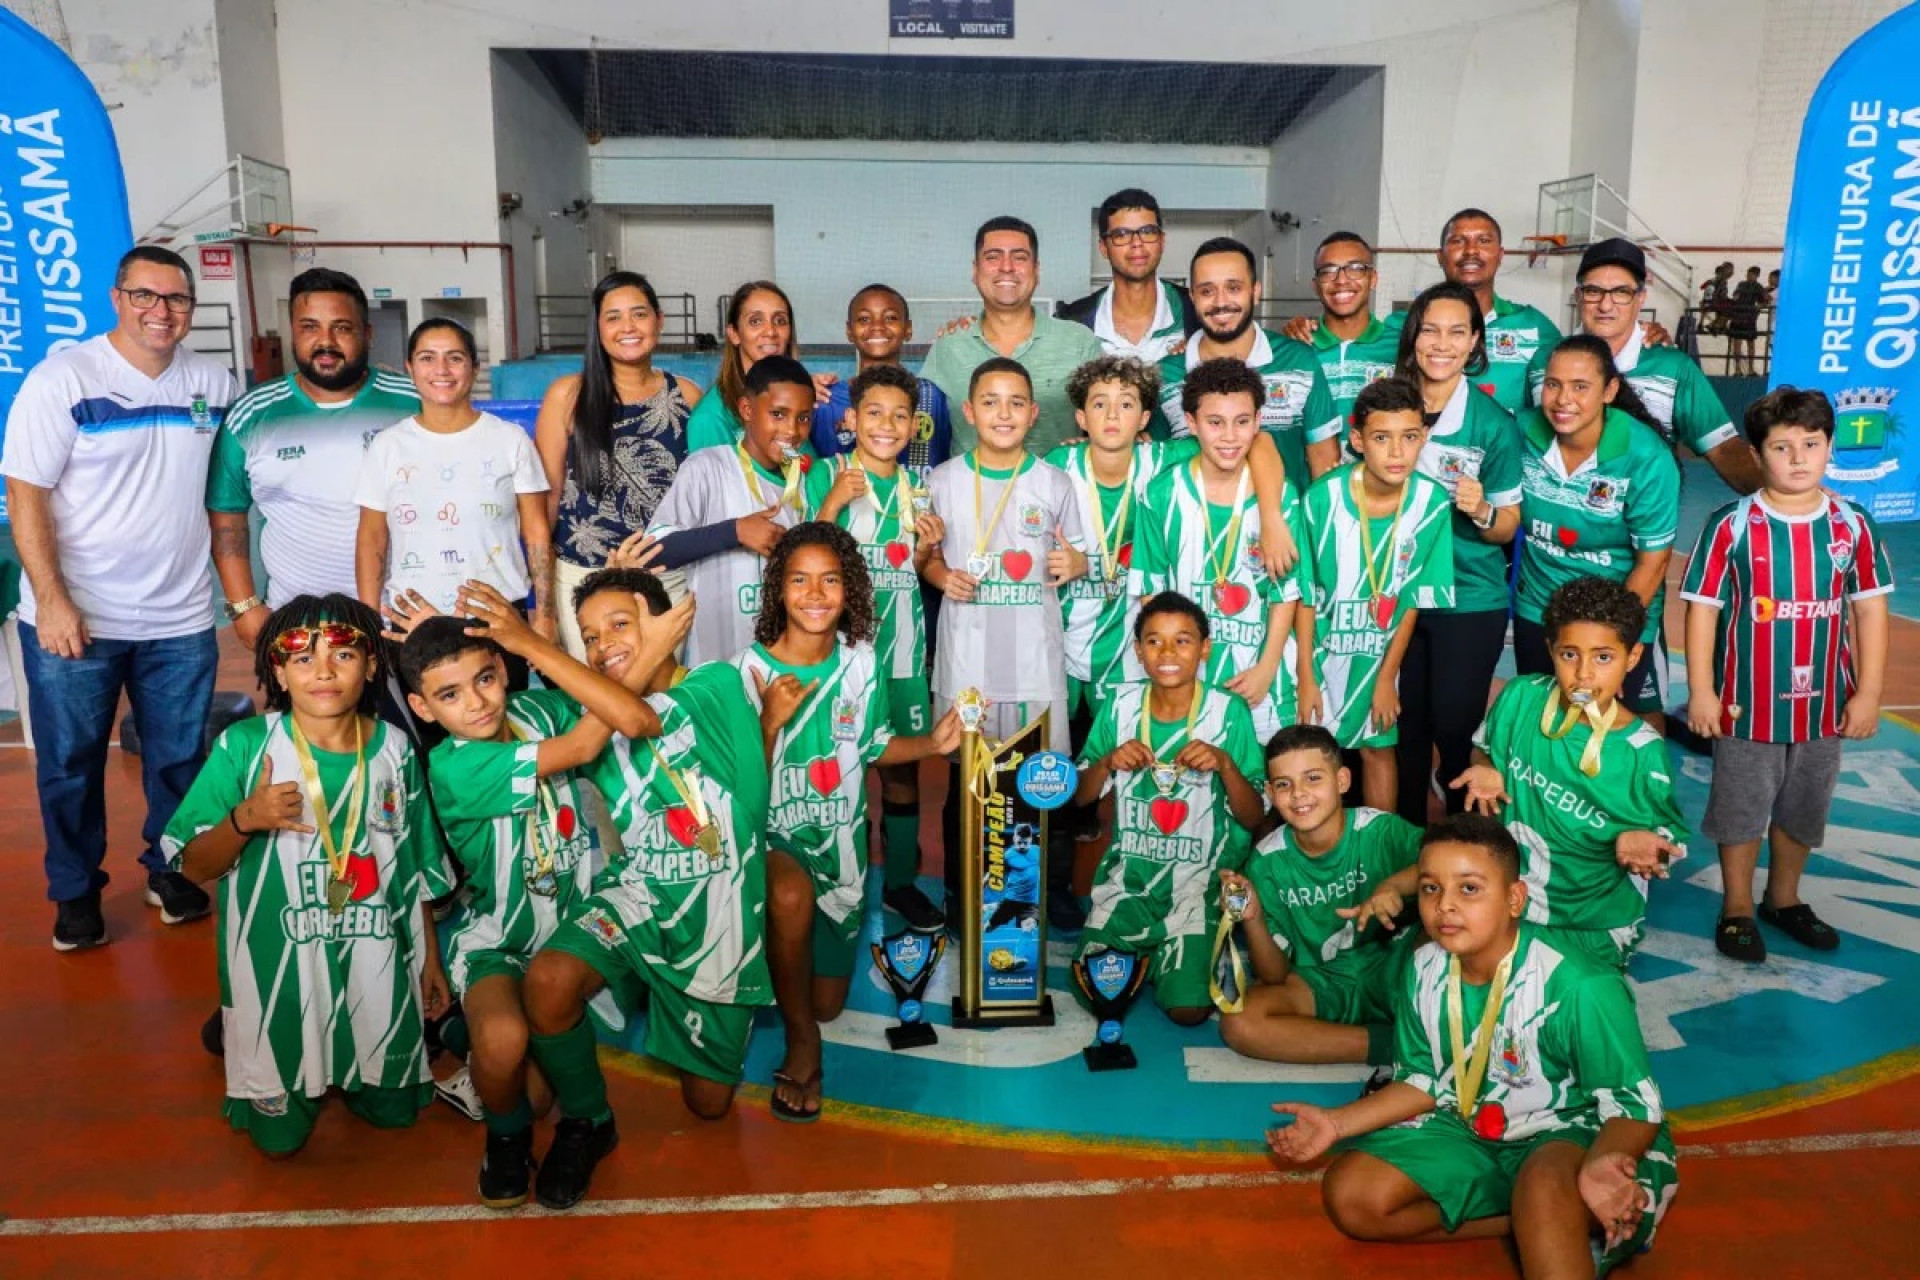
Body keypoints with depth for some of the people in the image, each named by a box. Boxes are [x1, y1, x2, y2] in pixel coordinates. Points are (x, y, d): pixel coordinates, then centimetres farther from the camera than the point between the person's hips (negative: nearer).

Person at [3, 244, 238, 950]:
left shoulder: (213, 382, 4)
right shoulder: (62, 379, -8)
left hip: (181, 620, 3)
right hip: (74, 620, -3)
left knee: (179, 758, 12)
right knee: (71, 763, 9)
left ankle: (170, 871, 31)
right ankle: (75, 892, 26)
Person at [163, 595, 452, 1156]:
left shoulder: (395, 750, -5)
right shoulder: (246, 746, -13)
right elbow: (195, 867, -8)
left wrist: (431, 959, 11)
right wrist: (245, 819, -28)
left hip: (375, 968, 2)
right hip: (278, 968, -2)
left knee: (391, 1109, 13)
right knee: (278, 1135, 10)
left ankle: (348, 1079, 43)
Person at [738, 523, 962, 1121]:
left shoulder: (859, 660, -5)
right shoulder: (752, 668, -14)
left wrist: (932, 743, -9)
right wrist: (772, 720, -30)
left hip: (839, 838, 4)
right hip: (772, 833, -3)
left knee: (827, 1002, 8)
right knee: (792, 895, -39)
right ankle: (801, 1040, -15)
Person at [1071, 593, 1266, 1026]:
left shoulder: (1229, 712, -9)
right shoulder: (1120, 704, -1)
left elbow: (1254, 818, -6)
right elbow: (1081, 797, 6)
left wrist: (1225, 765, -24)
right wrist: (1108, 761, -15)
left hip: (1199, 876, -2)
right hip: (1129, 869, 3)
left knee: (1187, 1009, -15)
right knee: (1094, 994, -5)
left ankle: (1186, 954, 17)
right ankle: (1142, 952, 24)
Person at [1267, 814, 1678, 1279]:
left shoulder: (1579, 988, -26)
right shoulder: (1424, 970, -8)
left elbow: (1636, 1106, -20)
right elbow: (1425, 1082, 6)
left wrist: (1603, 1164, -44)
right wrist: (1337, 1122, -5)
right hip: (1468, 1131, 8)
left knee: (1544, 1184, -44)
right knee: (1349, 1195, -11)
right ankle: (1553, 1226, -6)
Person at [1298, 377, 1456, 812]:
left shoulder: (1432, 502, -17)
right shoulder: (1323, 498, -21)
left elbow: (1415, 597, -7)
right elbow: (1306, 594, -12)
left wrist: (1387, 676, -4)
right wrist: (1306, 677, -8)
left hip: (1383, 650, 1)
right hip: (1322, 647, -1)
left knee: (1378, 748, 14)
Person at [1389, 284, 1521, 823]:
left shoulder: (1494, 423, -9)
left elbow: (1508, 526, -4)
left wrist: (1481, 511, -24)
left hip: (1470, 601, -2)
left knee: (1453, 727, 3)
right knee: (1405, 723, 12)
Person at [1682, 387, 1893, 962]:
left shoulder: (1853, 526, -3)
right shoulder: (1732, 526, -12)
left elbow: (1869, 611, 1)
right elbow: (1702, 609, -10)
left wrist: (1868, 694, -1)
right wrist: (1701, 692, -11)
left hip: (1823, 705, 3)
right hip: (1746, 704, -3)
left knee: (1803, 810, 19)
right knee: (1741, 808, 11)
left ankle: (1784, 898, 40)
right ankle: (1737, 909, 28)